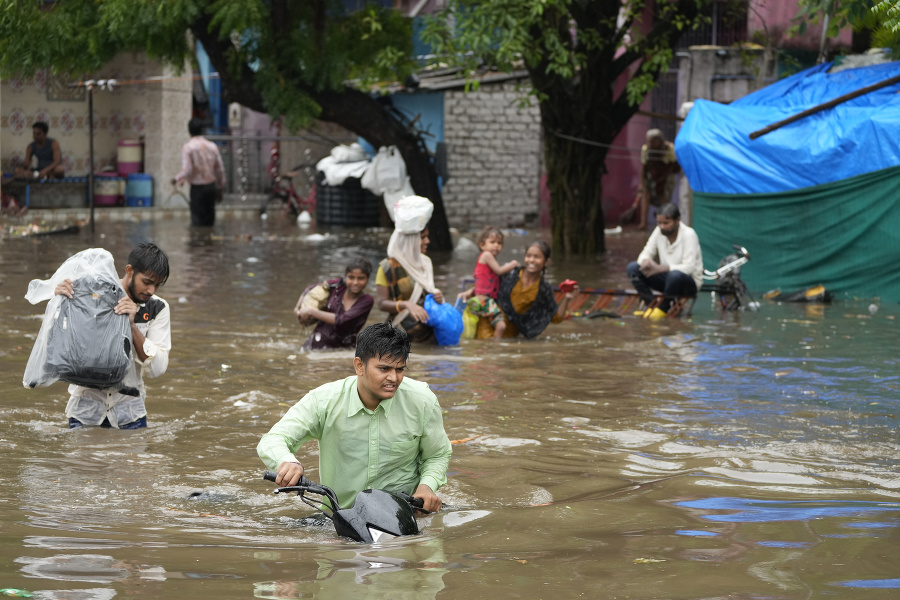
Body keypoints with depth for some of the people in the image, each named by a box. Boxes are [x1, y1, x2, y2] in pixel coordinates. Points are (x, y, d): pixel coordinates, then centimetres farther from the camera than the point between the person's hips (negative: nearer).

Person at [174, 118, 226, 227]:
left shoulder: (188, 147, -11)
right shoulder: (212, 146, 4)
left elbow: (187, 170, -17)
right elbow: (220, 169, 7)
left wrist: (177, 179, 2)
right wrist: (220, 188, 17)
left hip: (197, 187, -4)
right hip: (212, 185, 4)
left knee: (198, 221, 0)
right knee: (209, 220, 12)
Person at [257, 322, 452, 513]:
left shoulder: (422, 401, -4)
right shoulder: (324, 401, -8)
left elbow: (438, 455, 12)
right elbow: (271, 441, -11)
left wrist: (427, 485, -10)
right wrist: (287, 462, -36)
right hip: (338, 514, 2)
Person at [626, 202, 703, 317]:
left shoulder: (689, 234, -20)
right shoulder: (659, 231, -3)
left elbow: (689, 267, -27)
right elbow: (646, 253, 2)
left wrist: (660, 268, -36)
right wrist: (646, 262, -25)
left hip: (689, 282, -6)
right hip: (667, 277, 6)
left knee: (674, 275, -41)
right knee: (632, 267, -12)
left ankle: (663, 308, -16)